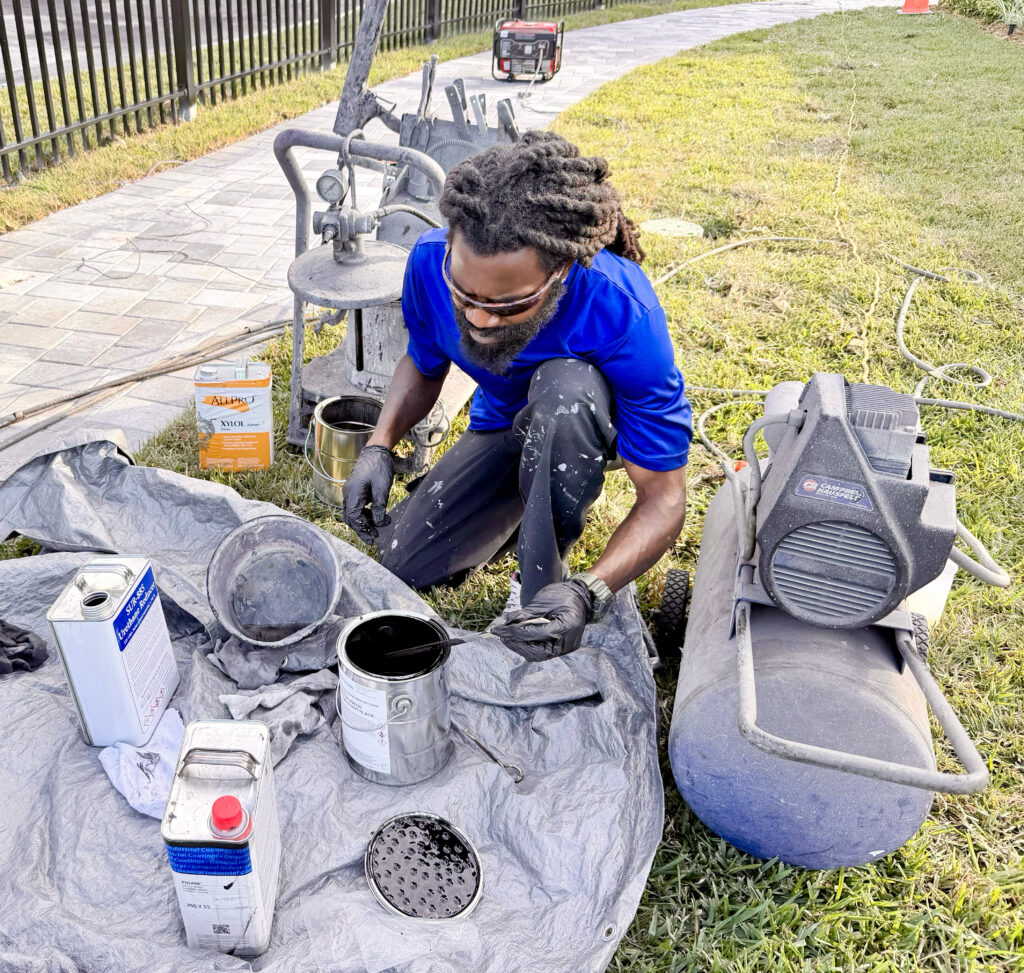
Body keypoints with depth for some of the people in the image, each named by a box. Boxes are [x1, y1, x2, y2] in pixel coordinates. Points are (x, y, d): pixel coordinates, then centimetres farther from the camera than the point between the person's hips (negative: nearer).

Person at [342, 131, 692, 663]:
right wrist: (379, 446, -20)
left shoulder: (623, 314, -39)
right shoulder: (431, 260, -25)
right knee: (401, 562, -10)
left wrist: (588, 594, -48)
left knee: (566, 385, -40)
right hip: (502, 424, 4)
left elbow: (663, 498, -32)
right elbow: (423, 365, -1)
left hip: (590, 425, -3)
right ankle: (519, 510, 17)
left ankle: (545, 578, -20)